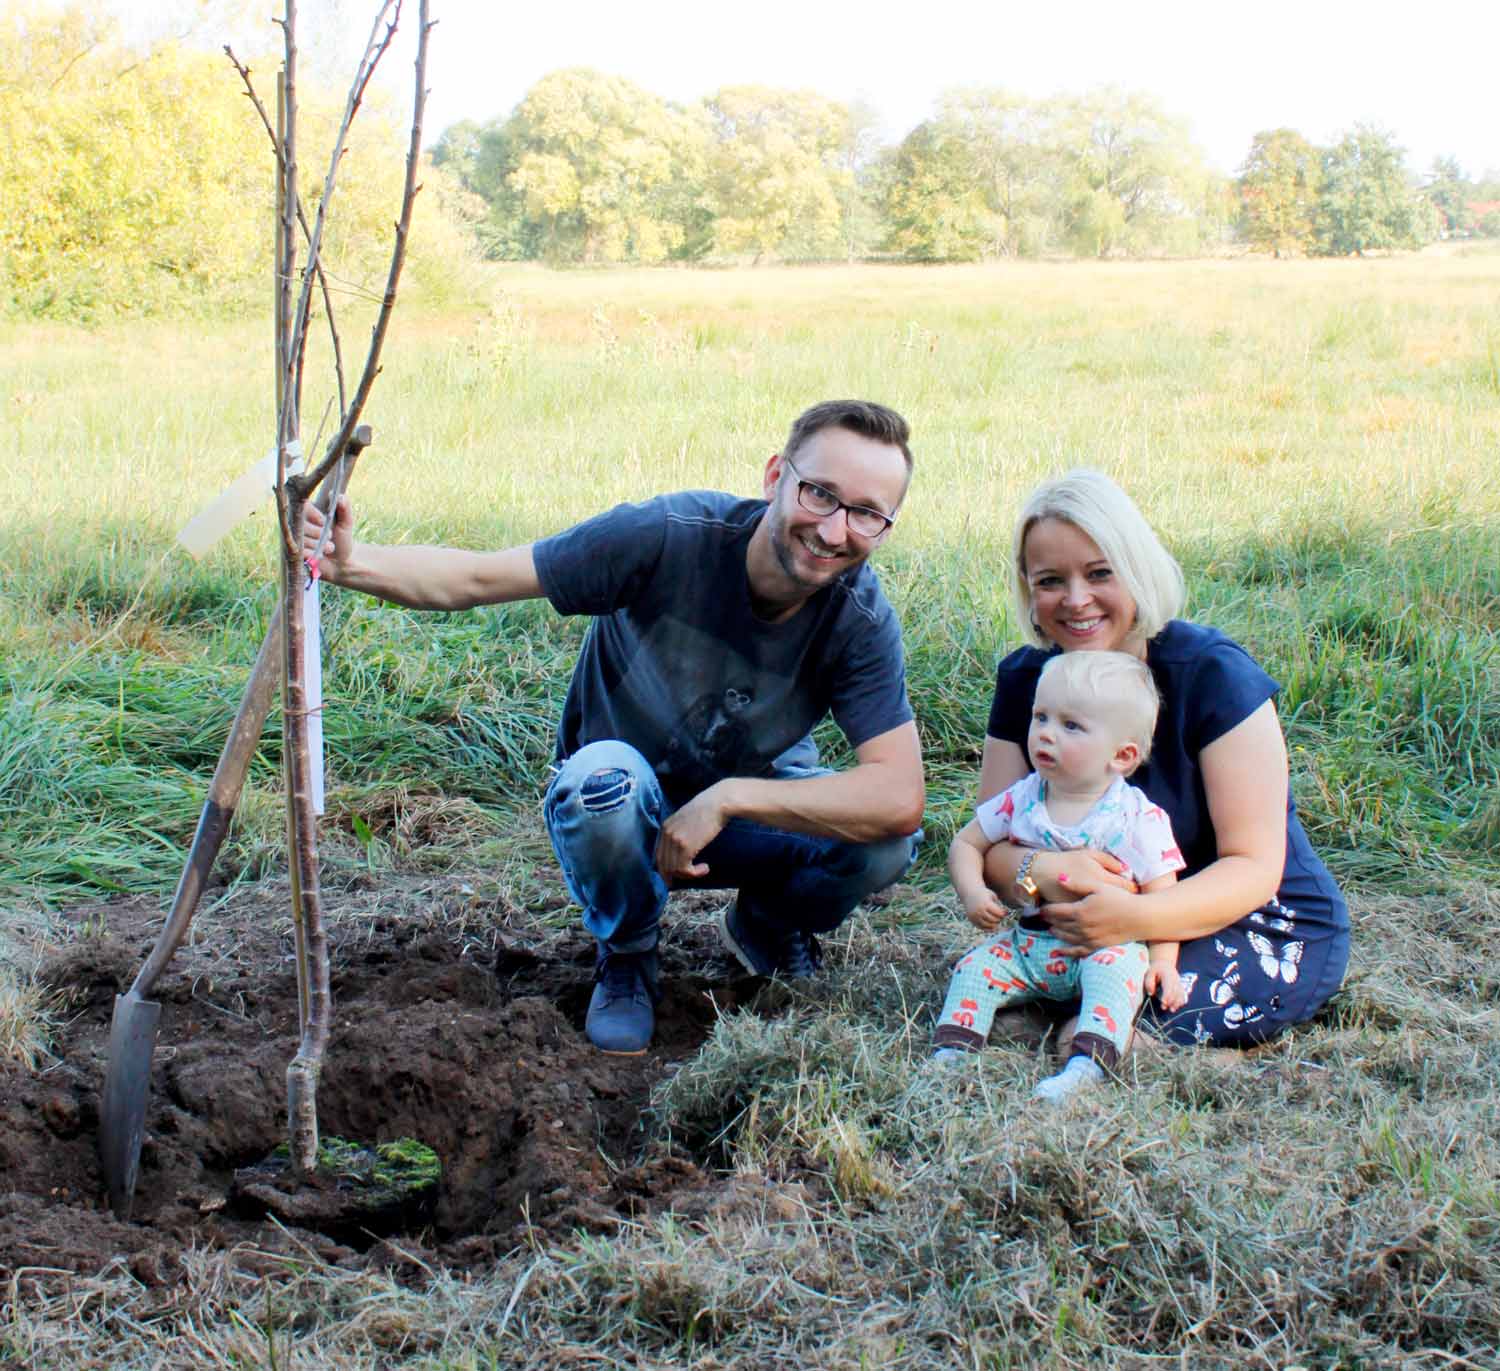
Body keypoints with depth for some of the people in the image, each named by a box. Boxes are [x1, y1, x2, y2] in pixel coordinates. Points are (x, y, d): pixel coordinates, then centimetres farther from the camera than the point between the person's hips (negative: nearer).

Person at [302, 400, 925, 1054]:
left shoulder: (860, 619, -23)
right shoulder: (670, 535, -29)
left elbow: (901, 798, -31)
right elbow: (475, 578, -25)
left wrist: (729, 798, -37)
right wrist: (353, 564, -44)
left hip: (750, 811, 2)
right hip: (619, 807, -2)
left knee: (886, 840, -26)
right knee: (605, 773, -38)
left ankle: (766, 924, 11)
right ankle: (627, 957, -4)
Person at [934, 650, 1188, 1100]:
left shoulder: (1139, 818, -10)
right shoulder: (1021, 800, 1)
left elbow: (1162, 894, -7)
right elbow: (967, 843, 12)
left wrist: (1162, 961, -19)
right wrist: (972, 892, -7)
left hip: (1105, 947, -4)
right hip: (1028, 944, 4)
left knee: (1118, 966, -33)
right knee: (978, 966, -16)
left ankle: (1086, 1066, -45)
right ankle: (949, 1054, -18)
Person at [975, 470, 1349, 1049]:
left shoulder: (1213, 672, -19)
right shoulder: (1025, 680, -4)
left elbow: (1256, 867, -21)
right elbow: (991, 845, -8)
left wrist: (1138, 919, -40)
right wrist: (1040, 872, -34)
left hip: (1269, 931, -5)